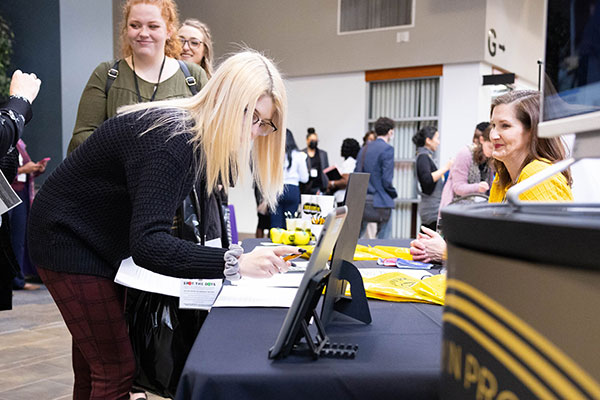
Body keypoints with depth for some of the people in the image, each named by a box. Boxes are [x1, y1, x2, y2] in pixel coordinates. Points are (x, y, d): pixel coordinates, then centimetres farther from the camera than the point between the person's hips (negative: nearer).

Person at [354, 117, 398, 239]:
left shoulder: (364, 149, 12)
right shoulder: (387, 149, -10)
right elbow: (387, 179, -15)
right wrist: (394, 194, 1)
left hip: (361, 201, 7)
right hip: (380, 202, -7)